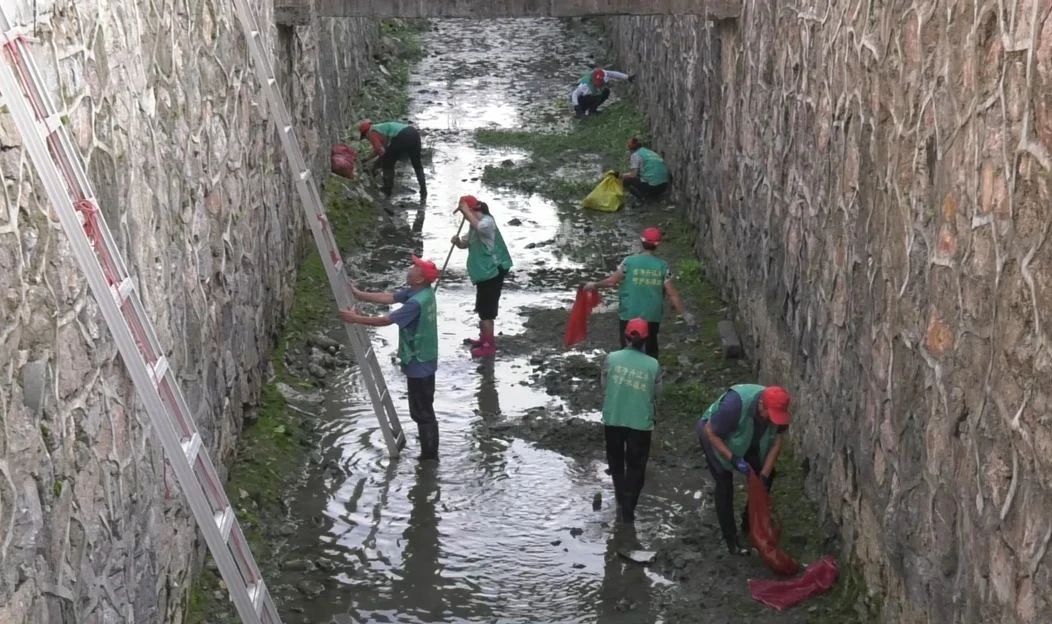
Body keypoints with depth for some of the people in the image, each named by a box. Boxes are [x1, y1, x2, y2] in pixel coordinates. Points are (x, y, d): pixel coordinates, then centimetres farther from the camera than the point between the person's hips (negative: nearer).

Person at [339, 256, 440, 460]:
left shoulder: (417, 302, -27)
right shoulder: (419, 292, 2)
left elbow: (386, 320, -23)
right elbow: (388, 298, 4)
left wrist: (356, 319, -16)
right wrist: (359, 294, 1)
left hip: (418, 363, -10)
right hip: (424, 360, 10)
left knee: (421, 411, 1)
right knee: (424, 409, 18)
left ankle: (429, 455, 10)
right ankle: (429, 453, 27)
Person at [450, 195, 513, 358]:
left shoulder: (487, 221, -19)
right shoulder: (476, 225, 13)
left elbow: (479, 226, -43)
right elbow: (466, 243, 20)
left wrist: (466, 210, -30)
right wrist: (458, 241, -4)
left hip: (492, 272, -11)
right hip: (485, 272, 11)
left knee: (486, 310, -5)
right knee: (483, 308, 22)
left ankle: (489, 345, 3)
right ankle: (485, 339, 36)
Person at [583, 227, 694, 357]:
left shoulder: (629, 261, -10)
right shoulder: (662, 266, -5)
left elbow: (612, 281, -5)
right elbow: (673, 294, -7)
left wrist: (594, 285, 12)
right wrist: (684, 313, 2)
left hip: (630, 314, -1)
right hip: (653, 316, 1)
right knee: (651, 349, 16)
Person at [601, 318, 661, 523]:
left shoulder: (612, 358, -8)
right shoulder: (653, 365, -8)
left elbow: (604, 383, 4)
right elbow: (655, 392, 3)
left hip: (613, 420, 1)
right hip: (640, 423, -1)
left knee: (616, 461, 23)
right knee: (636, 467, 13)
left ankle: (622, 501, 30)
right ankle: (628, 509, 14)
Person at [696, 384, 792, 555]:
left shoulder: (777, 410, -26)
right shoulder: (735, 404, -43)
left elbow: (776, 443, -15)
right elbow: (710, 432, -31)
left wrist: (764, 476, -18)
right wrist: (733, 459, -35)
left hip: (749, 441, 6)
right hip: (715, 434, -6)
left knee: (767, 477, 1)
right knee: (724, 484, -12)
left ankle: (749, 525, 18)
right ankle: (730, 539, -4)